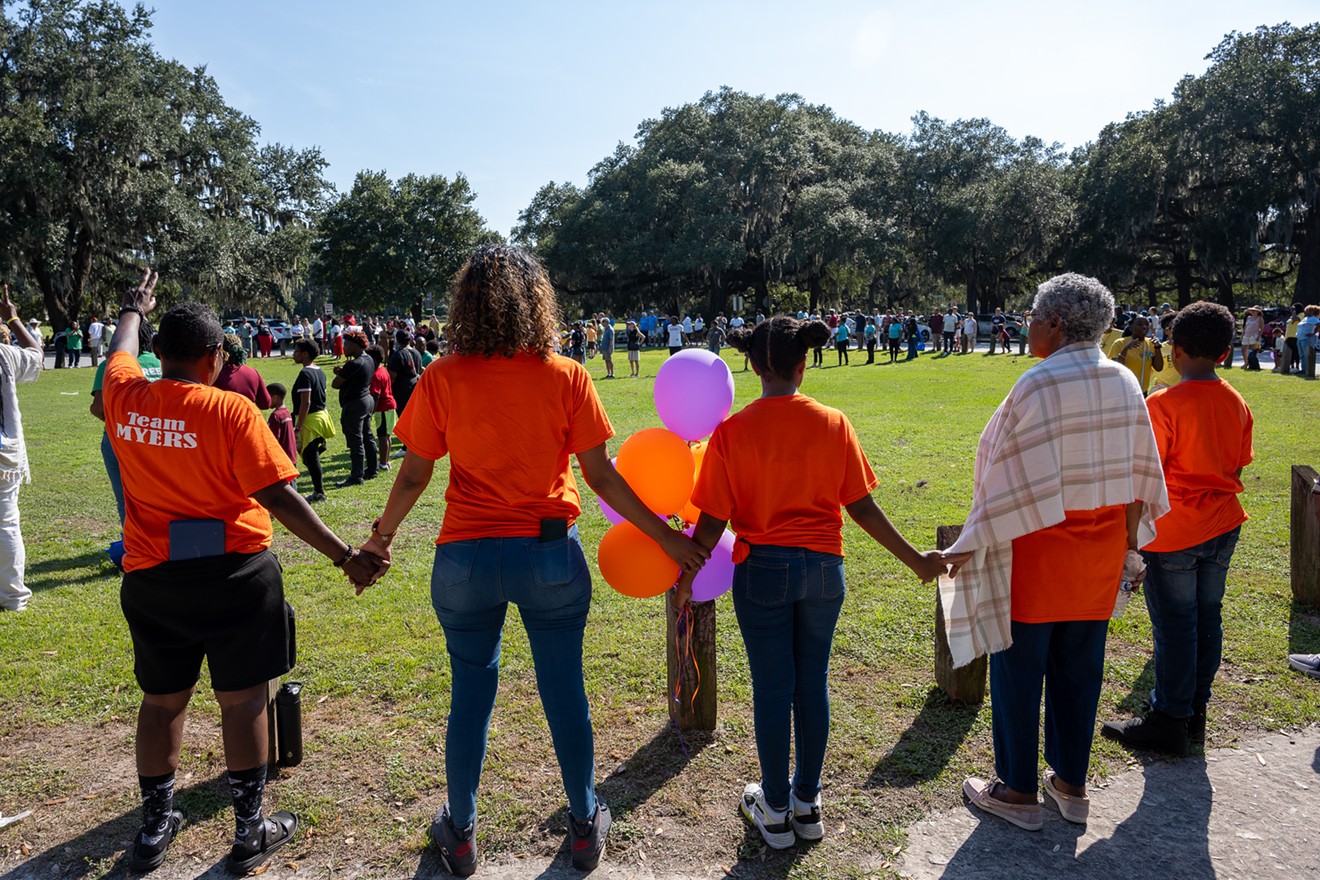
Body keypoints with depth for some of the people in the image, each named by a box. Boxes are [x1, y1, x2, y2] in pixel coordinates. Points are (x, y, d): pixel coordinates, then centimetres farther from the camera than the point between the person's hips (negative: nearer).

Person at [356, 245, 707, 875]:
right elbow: (601, 477, -7)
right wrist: (666, 537, 4)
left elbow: (413, 476, -1)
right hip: (549, 555, 0)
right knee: (564, 689, 14)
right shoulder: (566, 377, -8)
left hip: (465, 557, 1)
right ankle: (584, 825, 32)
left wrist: (382, 534, 18)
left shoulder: (441, 380, -6)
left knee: (471, 692, 16)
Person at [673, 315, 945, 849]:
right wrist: (915, 560, 9)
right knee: (813, 682, 15)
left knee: (772, 688, 9)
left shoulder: (732, 432, -11)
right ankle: (807, 804, 29)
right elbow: (861, 507, -2)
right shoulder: (833, 424, -5)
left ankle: (775, 810, 25)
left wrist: (685, 578, 3)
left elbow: (713, 520, -9)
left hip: (762, 569, -2)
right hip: (823, 566, 2)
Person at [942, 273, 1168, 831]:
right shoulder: (1125, 382, 2)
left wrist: (972, 547, -15)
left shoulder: (1040, 385, -19)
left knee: (1018, 668, 8)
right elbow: (1137, 474, 7)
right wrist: (1129, 543, 17)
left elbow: (1018, 482, -22)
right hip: (1100, 554, 7)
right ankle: (1070, 784, 32)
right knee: (1079, 668, 17)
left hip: (1037, 552, -7)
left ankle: (1018, 791, 21)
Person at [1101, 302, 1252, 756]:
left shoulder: (1163, 405, -18)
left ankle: (1170, 722, 14)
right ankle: (1195, 712, 28)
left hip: (1174, 533, -7)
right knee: (1208, 619, 15)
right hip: (1222, 527, 7)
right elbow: (1237, 469, 10)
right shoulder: (1237, 403, 3)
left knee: (1174, 625, 2)